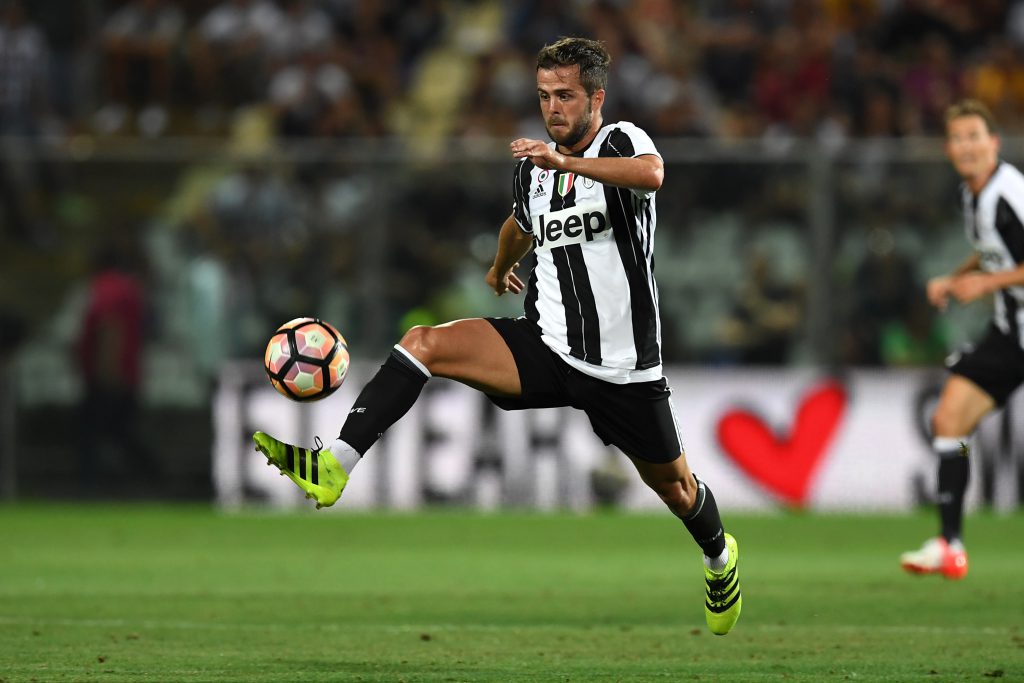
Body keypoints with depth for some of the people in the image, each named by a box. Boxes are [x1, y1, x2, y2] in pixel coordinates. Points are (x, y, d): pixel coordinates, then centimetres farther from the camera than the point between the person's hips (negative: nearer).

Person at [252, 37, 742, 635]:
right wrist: (501, 269, 49)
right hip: (548, 347, 4)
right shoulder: (532, 169, 6)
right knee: (423, 343, -19)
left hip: (624, 369, -4)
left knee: (673, 485, 13)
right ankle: (333, 466, -31)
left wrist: (565, 161, -45)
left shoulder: (622, 142, -11)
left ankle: (720, 557, 48)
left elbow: (652, 174, -37)